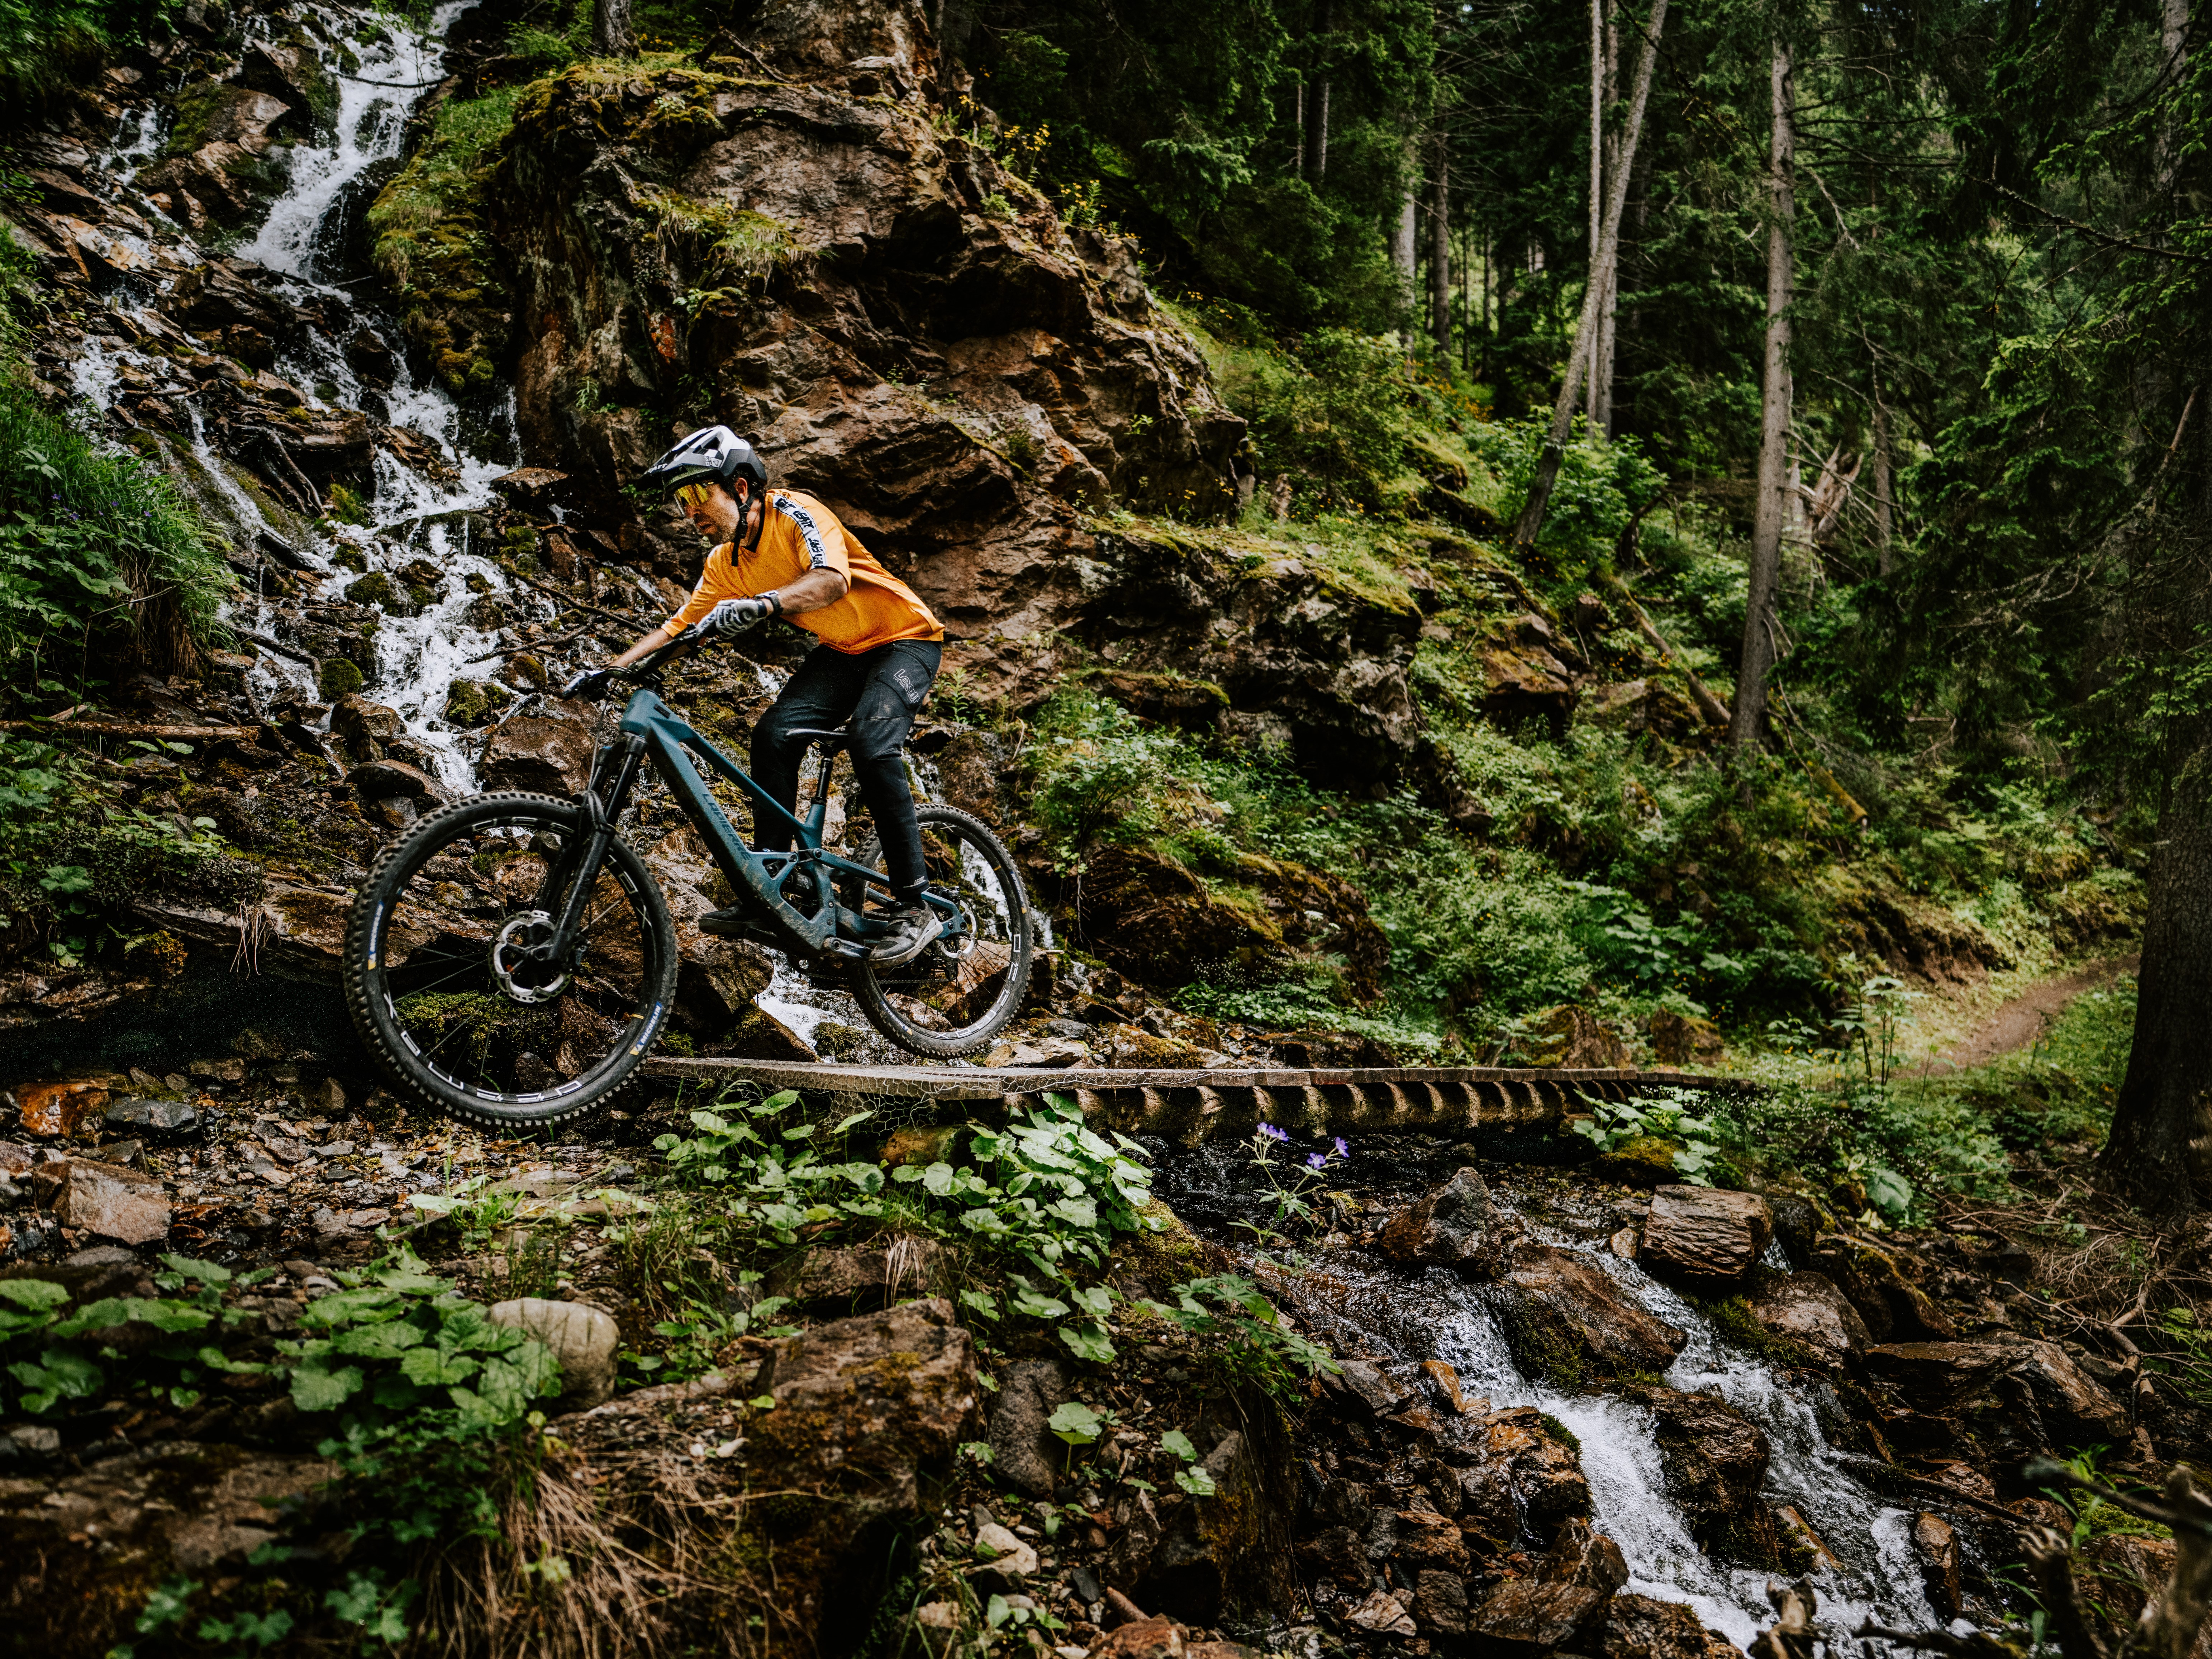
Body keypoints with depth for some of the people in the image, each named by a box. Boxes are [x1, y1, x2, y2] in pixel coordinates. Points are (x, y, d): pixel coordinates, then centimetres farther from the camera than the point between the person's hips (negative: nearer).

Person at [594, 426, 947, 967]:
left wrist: (761, 604, -55)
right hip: (841, 651, 7)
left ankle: (914, 908, -23)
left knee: (871, 744, -29)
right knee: (774, 734, -15)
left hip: (904, 639, -7)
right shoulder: (727, 563, 1)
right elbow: (680, 626, 3)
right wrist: (613, 668, -10)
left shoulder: (794, 513, -22)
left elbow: (832, 580, -40)